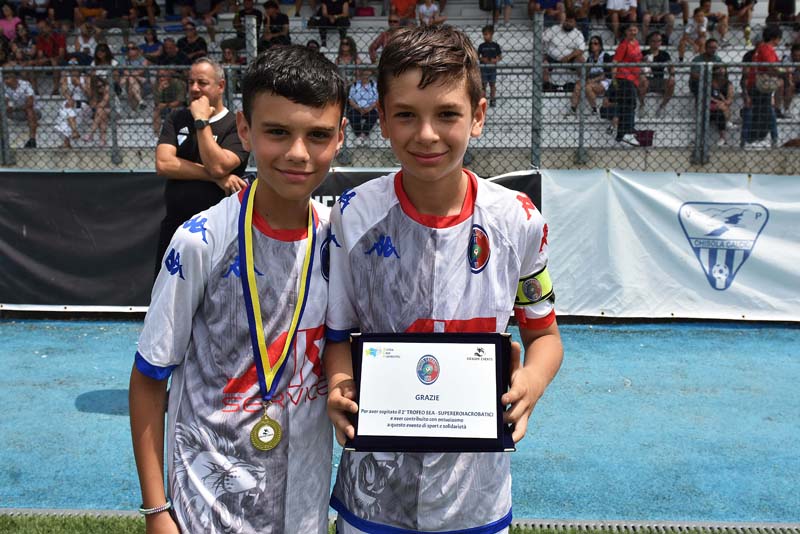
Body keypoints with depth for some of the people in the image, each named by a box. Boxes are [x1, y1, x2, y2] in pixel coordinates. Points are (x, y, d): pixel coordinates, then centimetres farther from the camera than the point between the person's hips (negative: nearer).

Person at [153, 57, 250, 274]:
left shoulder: (236, 126, -4)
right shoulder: (177, 119, 9)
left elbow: (217, 166, -19)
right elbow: (163, 164, -5)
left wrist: (201, 120, -13)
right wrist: (214, 177, -13)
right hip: (174, 228, 4)